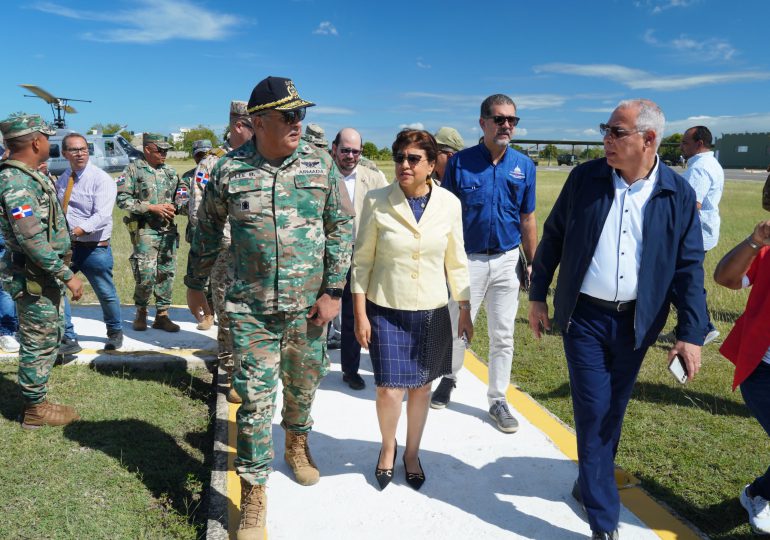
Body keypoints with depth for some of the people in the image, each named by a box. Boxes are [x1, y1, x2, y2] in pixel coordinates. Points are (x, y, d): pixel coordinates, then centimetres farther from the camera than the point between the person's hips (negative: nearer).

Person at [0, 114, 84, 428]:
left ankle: (36, 401, 30)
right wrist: (67, 275, -23)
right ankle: (35, 410, 15)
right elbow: (32, 240, -26)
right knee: (39, 344, 1)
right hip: (34, 279, -10)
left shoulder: (28, 176, 11)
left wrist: (60, 273, 22)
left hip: (46, 276, 10)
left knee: (46, 341, 18)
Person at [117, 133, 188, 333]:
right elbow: (122, 199, -8)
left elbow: (182, 194, 19)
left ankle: (162, 315, 16)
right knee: (146, 274, -8)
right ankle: (141, 312, 14)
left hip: (168, 230, 5)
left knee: (167, 273, 6)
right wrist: (152, 207, -14)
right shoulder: (133, 170, -1)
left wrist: (175, 206, -3)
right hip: (145, 229, -5)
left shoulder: (170, 172, 14)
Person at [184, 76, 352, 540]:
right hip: (252, 309, -1)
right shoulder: (230, 170, -4)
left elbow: (340, 227, 0)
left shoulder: (320, 163, -2)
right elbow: (208, 231, 9)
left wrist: (333, 291, -5)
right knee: (255, 401, 1)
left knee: (303, 386, 18)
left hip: (309, 307, 2)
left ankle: (297, 442, 49)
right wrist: (196, 284, 16)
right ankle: (253, 497, 17)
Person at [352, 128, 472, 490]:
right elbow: (362, 261, -3)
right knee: (389, 390, -2)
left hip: (431, 312, 2)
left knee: (421, 387, 13)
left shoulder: (448, 203, -3)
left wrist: (465, 311, 7)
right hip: (386, 311, -2)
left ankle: (412, 453, 37)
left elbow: (456, 261, 5)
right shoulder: (377, 201, -8)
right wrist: (360, 315, -5)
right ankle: (388, 447, 30)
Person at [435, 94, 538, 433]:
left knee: (503, 335, 9)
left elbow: (528, 218, 6)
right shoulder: (460, 162, -5)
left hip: (507, 261, 2)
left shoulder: (524, 166, 2)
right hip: (468, 259, -2)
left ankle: (498, 401, 23)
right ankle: (449, 378, 37)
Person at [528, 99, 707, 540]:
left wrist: (692, 333, -6)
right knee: (594, 411, -2)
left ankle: (591, 482, 40)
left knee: (613, 412, 15)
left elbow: (689, 267, -2)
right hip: (585, 316, -1)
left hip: (636, 322, 1)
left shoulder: (679, 194, -4)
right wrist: (537, 296, 4)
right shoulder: (585, 178, -4)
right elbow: (553, 237, 3)